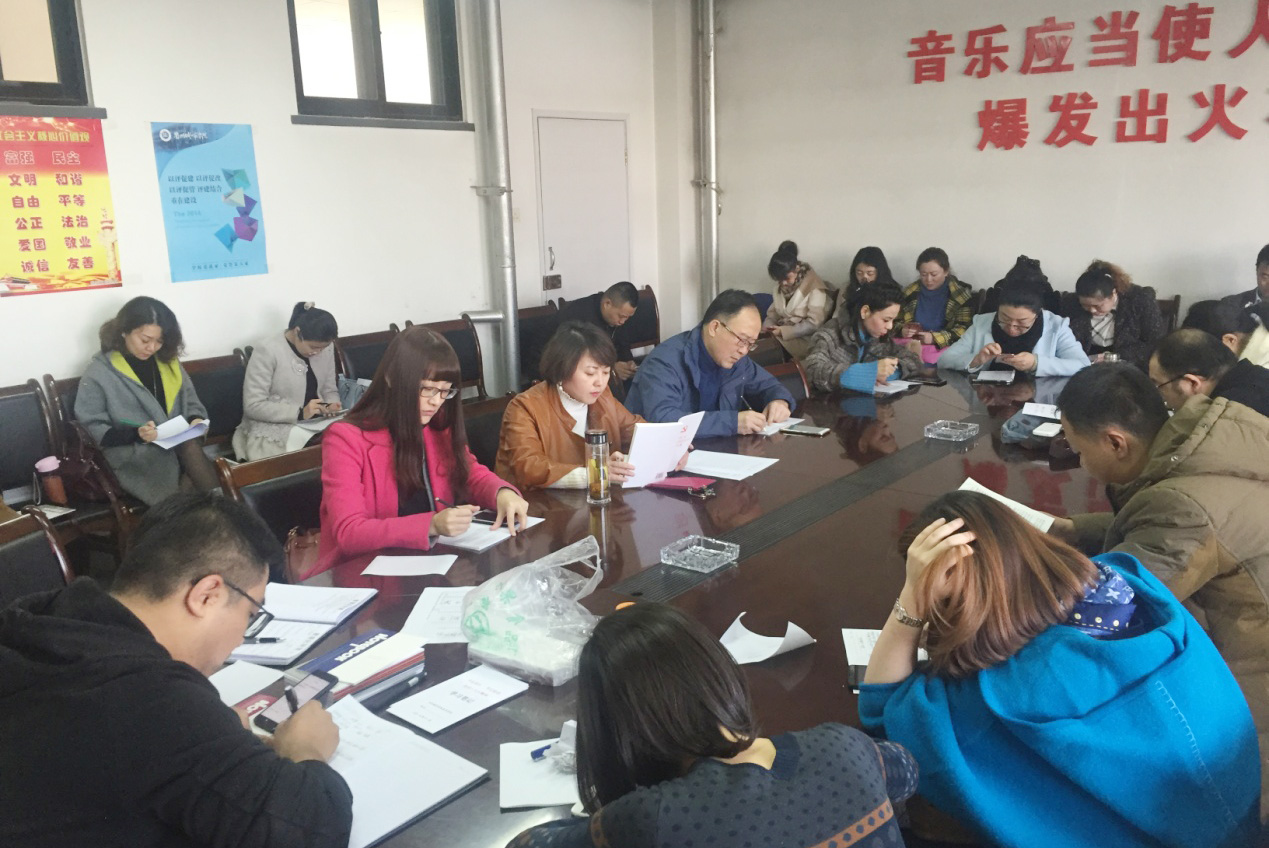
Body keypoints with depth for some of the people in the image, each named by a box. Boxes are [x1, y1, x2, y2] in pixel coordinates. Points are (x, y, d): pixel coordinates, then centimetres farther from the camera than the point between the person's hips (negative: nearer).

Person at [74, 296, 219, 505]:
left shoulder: (168, 362, 16)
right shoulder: (98, 373, 1)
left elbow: (191, 402, 23)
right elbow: (92, 430, -2)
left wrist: (196, 419, -1)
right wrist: (136, 434, -18)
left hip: (179, 446, 4)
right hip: (131, 455, -4)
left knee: (190, 446, -34)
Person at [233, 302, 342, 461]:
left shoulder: (326, 347, 5)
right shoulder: (267, 350, -13)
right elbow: (253, 406, -15)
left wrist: (332, 404, -7)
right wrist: (300, 413, -23)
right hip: (271, 433, -6)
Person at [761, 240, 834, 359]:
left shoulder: (814, 288, -11)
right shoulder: (781, 286, 10)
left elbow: (814, 324, -16)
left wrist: (784, 331, -20)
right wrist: (767, 326, -7)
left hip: (804, 339, -6)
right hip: (781, 333, 6)